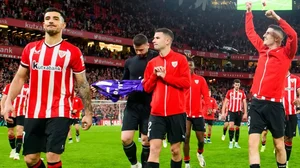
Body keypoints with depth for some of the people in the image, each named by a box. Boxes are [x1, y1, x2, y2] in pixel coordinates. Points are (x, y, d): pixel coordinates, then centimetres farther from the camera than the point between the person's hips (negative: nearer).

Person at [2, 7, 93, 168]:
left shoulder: (73, 52, -1)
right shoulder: (30, 48, 8)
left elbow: (82, 84, 3)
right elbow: (20, 77, 14)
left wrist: (88, 113, 0)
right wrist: (8, 102, 2)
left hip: (59, 113, -4)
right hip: (33, 113, 4)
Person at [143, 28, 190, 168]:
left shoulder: (180, 59, 1)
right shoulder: (152, 62, 12)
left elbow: (186, 83, -8)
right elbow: (147, 88, 12)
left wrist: (165, 76, -10)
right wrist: (154, 75, -5)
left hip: (176, 112, -2)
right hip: (157, 113, 2)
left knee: (175, 149, 8)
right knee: (154, 149, -7)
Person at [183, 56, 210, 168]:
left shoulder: (200, 79, 4)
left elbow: (205, 95, 0)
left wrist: (208, 107, -17)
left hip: (198, 113, 1)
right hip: (184, 113, -1)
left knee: (201, 139, 4)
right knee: (186, 138, -2)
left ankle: (200, 153, 37)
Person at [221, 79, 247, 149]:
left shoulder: (242, 93, 4)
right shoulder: (229, 92, 1)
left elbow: (244, 103, 7)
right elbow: (225, 102, 3)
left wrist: (245, 113, 2)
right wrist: (223, 112, -3)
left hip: (239, 112, 2)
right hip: (231, 111, -2)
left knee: (237, 127, 8)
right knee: (231, 126, -18)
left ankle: (236, 143, 19)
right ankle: (231, 142, -4)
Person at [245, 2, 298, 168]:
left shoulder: (286, 53, -1)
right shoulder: (263, 49, 13)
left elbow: (293, 35, -20)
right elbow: (250, 32, 26)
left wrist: (276, 17, -16)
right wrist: (249, 12, 28)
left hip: (274, 104, -4)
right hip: (257, 103, 4)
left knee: (279, 145, 9)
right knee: (252, 144, -6)